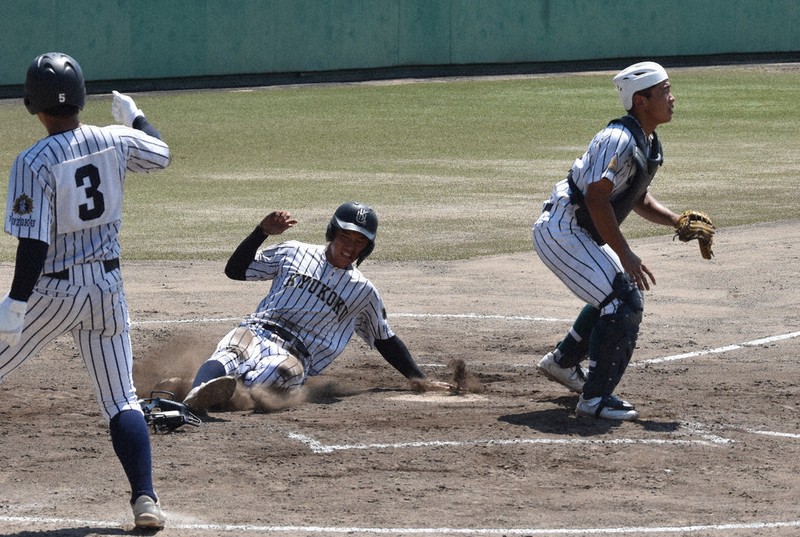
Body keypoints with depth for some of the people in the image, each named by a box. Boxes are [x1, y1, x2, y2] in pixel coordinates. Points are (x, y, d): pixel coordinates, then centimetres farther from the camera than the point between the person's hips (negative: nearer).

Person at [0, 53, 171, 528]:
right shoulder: (115, 142, -2)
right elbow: (160, 153, 21)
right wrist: (133, 115, 38)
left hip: (52, 291, -4)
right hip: (108, 288, 4)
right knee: (121, 399, 7)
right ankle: (145, 498, -5)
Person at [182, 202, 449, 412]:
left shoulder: (363, 292, 19)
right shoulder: (294, 253, 18)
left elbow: (386, 340, 27)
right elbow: (235, 270, 20)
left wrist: (421, 380, 21)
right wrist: (263, 232, 7)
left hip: (295, 356, 0)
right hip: (255, 331, 1)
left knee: (282, 370, -41)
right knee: (230, 355, -38)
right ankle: (196, 395, -67)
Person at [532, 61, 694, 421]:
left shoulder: (649, 145, 8)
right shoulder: (619, 140, -24)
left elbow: (638, 199, 19)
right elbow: (597, 199, -29)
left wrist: (676, 221, 2)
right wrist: (625, 255, -28)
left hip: (581, 234, 11)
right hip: (560, 232, -11)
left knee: (624, 294, 24)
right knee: (624, 302, -16)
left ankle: (563, 362, 40)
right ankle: (595, 398, -12)